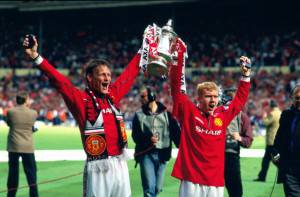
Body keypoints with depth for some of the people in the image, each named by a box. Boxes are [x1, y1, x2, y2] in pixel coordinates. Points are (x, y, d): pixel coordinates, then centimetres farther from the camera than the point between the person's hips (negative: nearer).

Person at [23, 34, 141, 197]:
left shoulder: (113, 95, 11)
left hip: (120, 164, 6)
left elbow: (129, 74, 23)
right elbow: (59, 81, -15)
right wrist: (35, 57, -25)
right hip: (98, 167, -6)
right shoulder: (81, 99, -5)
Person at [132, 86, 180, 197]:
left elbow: (176, 133, 1)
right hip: (146, 154, -1)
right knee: (149, 188, -11)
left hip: (162, 154, 1)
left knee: (157, 188, 7)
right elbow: (135, 135, 0)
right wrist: (148, 138, -20)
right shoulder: (139, 115, 8)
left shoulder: (166, 113, 7)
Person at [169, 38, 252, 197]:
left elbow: (240, 100, 24)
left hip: (216, 183, 4)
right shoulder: (189, 112, 0)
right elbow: (176, 87, -5)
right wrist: (179, 57, -11)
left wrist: (245, 75, 20)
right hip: (192, 181, -4)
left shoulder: (222, 117, 10)